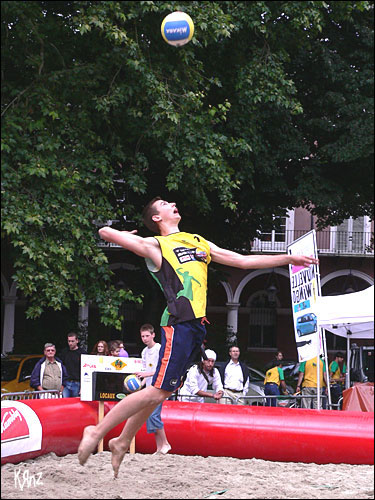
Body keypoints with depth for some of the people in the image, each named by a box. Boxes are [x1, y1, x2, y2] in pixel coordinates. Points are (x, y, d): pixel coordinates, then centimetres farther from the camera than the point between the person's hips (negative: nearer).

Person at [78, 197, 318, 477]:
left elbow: (243, 261, 25)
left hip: (196, 325, 7)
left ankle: (122, 442, 17)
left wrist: (289, 259, 24)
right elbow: (106, 232, -3)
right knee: (158, 391, -12)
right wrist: (128, 238, 17)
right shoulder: (156, 245, 2)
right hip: (179, 324, -7)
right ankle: (97, 432, -6)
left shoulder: (199, 242, 23)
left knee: (161, 390, 8)